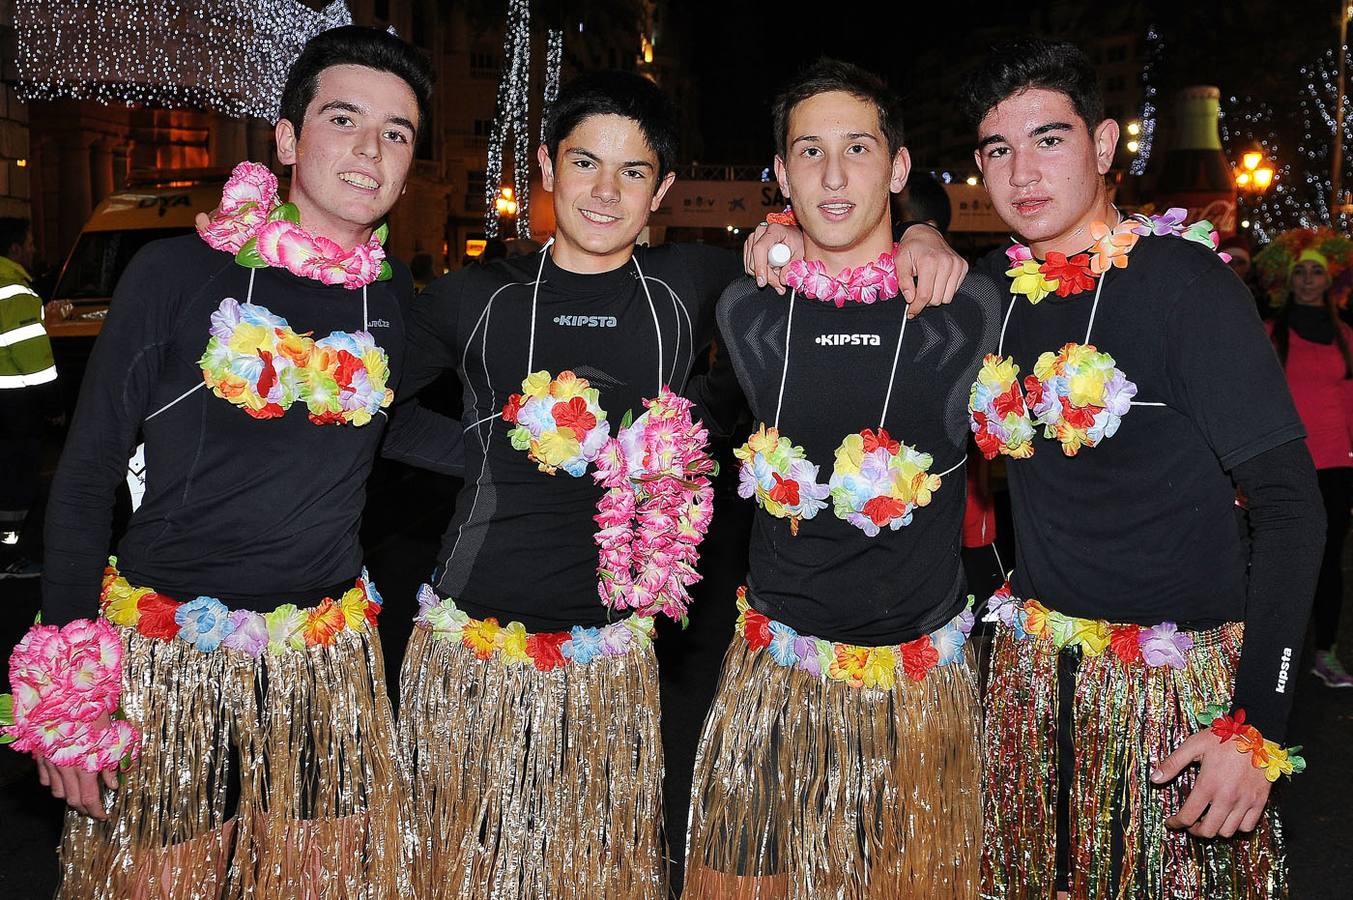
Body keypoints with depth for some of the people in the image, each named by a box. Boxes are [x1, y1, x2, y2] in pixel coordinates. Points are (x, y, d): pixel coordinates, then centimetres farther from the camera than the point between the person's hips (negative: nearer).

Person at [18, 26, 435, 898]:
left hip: (328, 663, 3)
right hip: (162, 657, -3)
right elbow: (86, 473, -5)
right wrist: (66, 682, -8)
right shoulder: (177, 273, -8)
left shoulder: (396, 296, 2)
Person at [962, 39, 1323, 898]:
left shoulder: (1185, 279, -13)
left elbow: (1290, 504, -15)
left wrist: (1257, 727, -20)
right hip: (1035, 667, 5)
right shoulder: (995, 286, 2)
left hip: (1181, 680, -4)